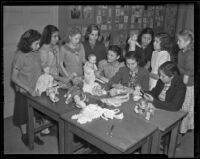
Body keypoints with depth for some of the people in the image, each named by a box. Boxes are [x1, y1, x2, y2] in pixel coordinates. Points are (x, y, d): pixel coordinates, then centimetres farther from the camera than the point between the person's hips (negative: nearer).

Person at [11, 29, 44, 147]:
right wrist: (29, 89, -22)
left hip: (37, 90, 5)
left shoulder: (36, 53, -5)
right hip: (24, 92, -5)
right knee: (24, 115, 15)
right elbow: (14, 78, -17)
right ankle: (25, 135, 37)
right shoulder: (20, 56, -21)